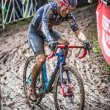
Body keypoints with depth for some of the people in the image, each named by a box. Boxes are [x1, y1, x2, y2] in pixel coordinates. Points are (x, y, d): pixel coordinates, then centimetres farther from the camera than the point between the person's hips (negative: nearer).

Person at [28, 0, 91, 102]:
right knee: (41, 59, -21)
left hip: (49, 30, 5)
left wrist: (85, 41, -46)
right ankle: (32, 88, -1)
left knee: (65, 43, -20)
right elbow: (44, 26, -48)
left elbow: (77, 31, -24)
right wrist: (50, 41, -66)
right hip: (35, 32, -5)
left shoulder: (68, 15, -19)